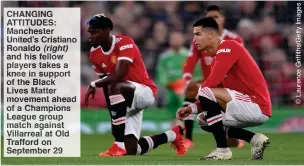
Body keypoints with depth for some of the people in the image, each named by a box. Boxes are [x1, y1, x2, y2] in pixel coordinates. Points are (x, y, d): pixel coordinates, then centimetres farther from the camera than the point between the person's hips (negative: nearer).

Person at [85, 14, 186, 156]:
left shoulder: (124, 43, -20)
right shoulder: (95, 53, 2)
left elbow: (118, 76, -33)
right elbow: (106, 87, 7)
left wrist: (94, 85, -22)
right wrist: (114, 117, 5)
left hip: (145, 92, -8)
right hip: (125, 102, 8)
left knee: (115, 87, -39)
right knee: (132, 151, 2)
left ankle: (120, 145, -33)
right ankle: (172, 135, 31)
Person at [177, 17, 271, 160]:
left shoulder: (228, 47, -11)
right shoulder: (219, 55, 17)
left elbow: (211, 84, -21)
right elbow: (215, 98, 20)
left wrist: (198, 95, -1)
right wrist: (192, 108, 7)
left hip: (257, 107, -10)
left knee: (205, 92, -21)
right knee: (204, 120, 19)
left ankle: (223, 150, -16)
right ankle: (255, 139, 10)